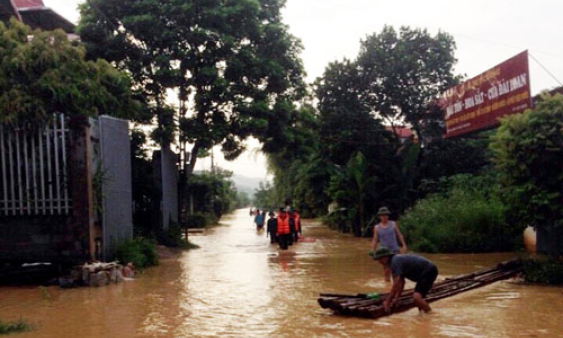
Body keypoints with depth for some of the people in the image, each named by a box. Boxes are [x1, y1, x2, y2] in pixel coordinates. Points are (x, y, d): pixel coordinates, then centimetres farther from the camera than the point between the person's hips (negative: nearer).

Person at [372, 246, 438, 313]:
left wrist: (388, 301, -12)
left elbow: (396, 284, -19)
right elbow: (401, 282, 20)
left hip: (428, 271, -11)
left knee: (416, 297, -23)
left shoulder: (395, 261, -17)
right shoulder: (397, 259, 14)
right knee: (417, 297, 18)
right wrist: (396, 298, 17)